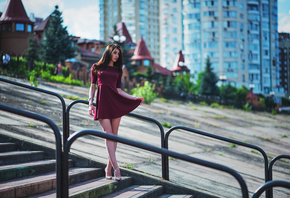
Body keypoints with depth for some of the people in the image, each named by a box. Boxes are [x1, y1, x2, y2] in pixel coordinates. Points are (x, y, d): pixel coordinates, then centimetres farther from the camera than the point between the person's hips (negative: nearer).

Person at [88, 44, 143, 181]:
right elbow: (93, 86, 9)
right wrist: (90, 103, -1)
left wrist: (134, 98, 9)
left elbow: (119, 90, 16)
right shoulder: (96, 68, 11)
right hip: (102, 102, -3)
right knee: (108, 134, -11)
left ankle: (109, 167, 7)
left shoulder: (117, 71, 18)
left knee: (114, 134, -1)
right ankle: (116, 168, -16)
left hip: (116, 102, 3)